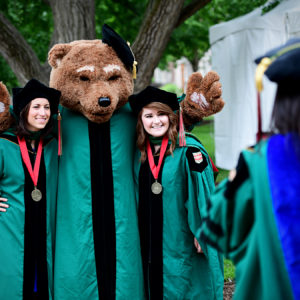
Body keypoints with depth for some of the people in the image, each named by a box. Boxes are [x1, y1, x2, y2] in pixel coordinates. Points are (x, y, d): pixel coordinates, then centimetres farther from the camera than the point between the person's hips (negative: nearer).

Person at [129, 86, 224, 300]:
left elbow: (202, 194, -12)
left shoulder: (187, 150, -10)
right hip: (149, 244, 5)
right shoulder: (141, 154, 6)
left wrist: (201, 232, -16)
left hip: (180, 245, -5)